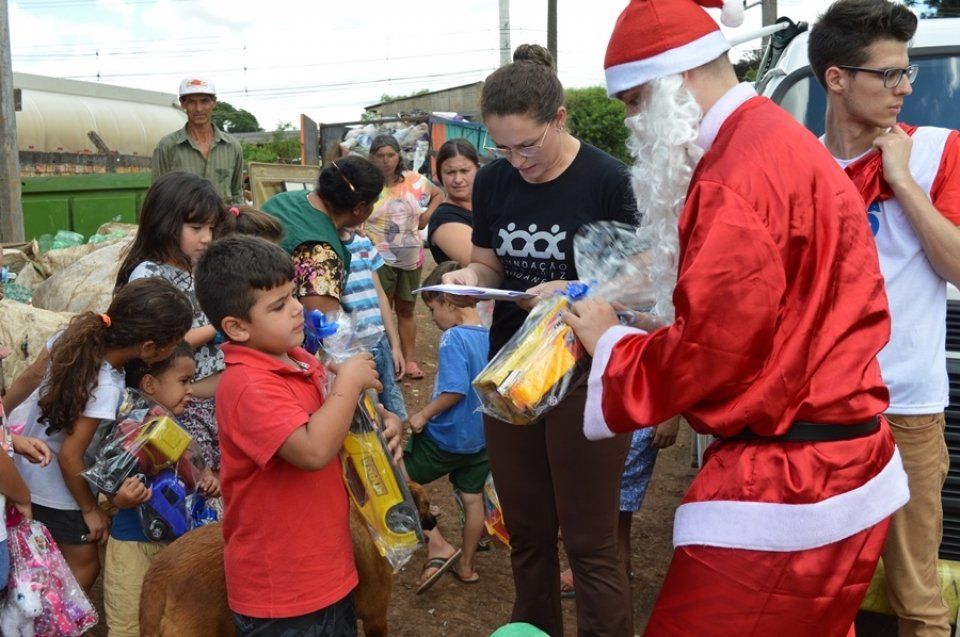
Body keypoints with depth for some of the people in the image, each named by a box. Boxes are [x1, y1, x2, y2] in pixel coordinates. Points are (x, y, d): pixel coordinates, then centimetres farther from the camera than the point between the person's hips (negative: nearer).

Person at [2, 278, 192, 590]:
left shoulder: (75, 336, -16)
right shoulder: (106, 389, -35)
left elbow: (28, 379, 0)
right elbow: (69, 458, -27)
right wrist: (91, 509, -11)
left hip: (27, 469, 7)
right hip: (56, 492, -7)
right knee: (84, 565, 13)